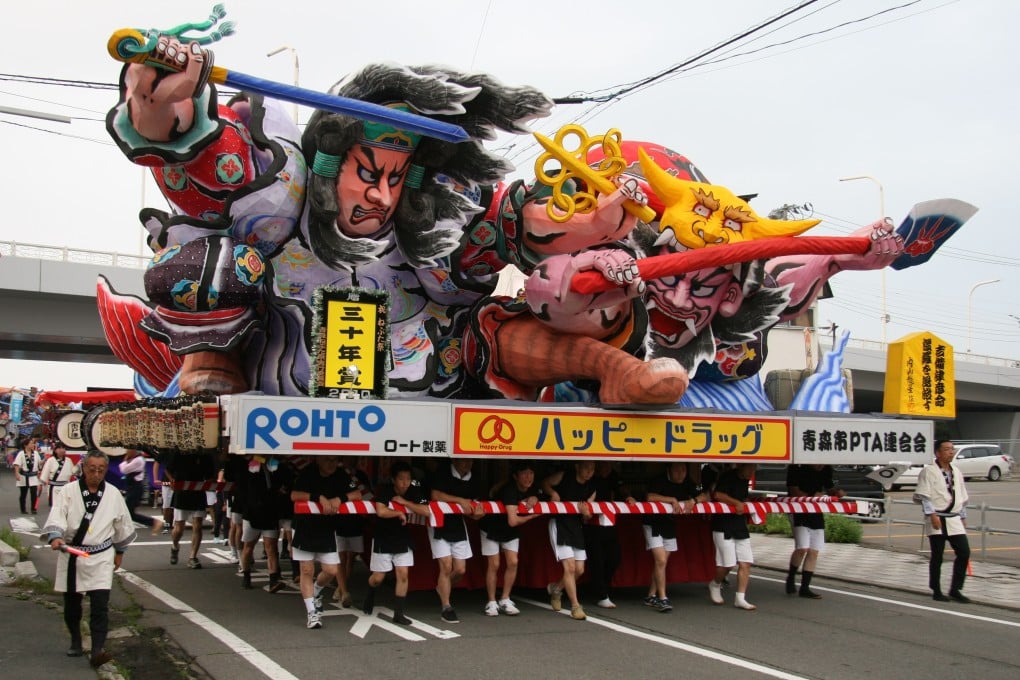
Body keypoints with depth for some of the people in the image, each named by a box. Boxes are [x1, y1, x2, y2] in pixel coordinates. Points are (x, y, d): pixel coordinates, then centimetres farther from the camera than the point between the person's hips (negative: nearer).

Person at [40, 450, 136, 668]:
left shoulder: (113, 495, 1)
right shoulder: (68, 492, -4)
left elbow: (122, 524, 13)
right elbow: (56, 518, -16)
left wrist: (120, 552, 19)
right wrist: (55, 537, -36)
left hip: (101, 558, 0)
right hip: (71, 556, 1)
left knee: (100, 605, -12)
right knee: (71, 603, 13)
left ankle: (97, 650, -15)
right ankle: (75, 642, 34)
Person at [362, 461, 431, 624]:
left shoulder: (414, 491, -10)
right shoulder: (385, 491, -21)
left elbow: (425, 511, -18)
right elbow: (381, 511, -37)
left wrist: (404, 502, -22)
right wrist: (400, 513, -23)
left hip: (403, 539, 3)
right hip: (383, 539, -3)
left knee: (403, 574, -5)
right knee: (378, 578, 5)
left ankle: (398, 613, 3)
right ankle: (370, 596, 39)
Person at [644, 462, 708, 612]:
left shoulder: (687, 482, -3)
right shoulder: (659, 480, -21)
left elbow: (705, 496, -3)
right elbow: (650, 497, -37)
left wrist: (693, 500, -23)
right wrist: (673, 500, -33)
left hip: (670, 525, 6)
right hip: (653, 525, -6)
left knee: (661, 562, 10)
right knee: (661, 561, -15)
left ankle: (651, 596, 20)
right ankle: (662, 598, -11)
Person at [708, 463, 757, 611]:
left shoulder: (745, 480, 14)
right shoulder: (727, 477, -12)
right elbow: (717, 495, -26)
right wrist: (737, 503, -24)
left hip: (740, 527, 8)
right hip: (723, 527, -8)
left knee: (745, 563, 0)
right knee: (728, 564, -7)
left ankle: (740, 598, 4)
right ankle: (715, 584, 22)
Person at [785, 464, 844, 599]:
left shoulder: (826, 469, 3)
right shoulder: (797, 467, -13)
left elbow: (829, 487, 15)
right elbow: (794, 491, -14)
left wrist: (837, 492, -6)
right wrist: (811, 497, -25)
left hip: (817, 514, 6)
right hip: (799, 512, -6)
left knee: (814, 551, 4)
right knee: (802, 548, -18)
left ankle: (805, 588, 12)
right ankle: (791, 577, 8)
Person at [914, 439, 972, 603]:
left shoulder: (956, 472, 14)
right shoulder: (929, 471, -7)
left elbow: (962, 497, 22)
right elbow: (923, 496, -11)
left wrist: (963, 517, 20)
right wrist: (932, 514, -18)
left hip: (954, 519, 6)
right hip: (937, 520, -6)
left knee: (964, 552, 0)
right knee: (937, 557, 1)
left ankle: (955, 589, 12)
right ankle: (936, 591, 12)